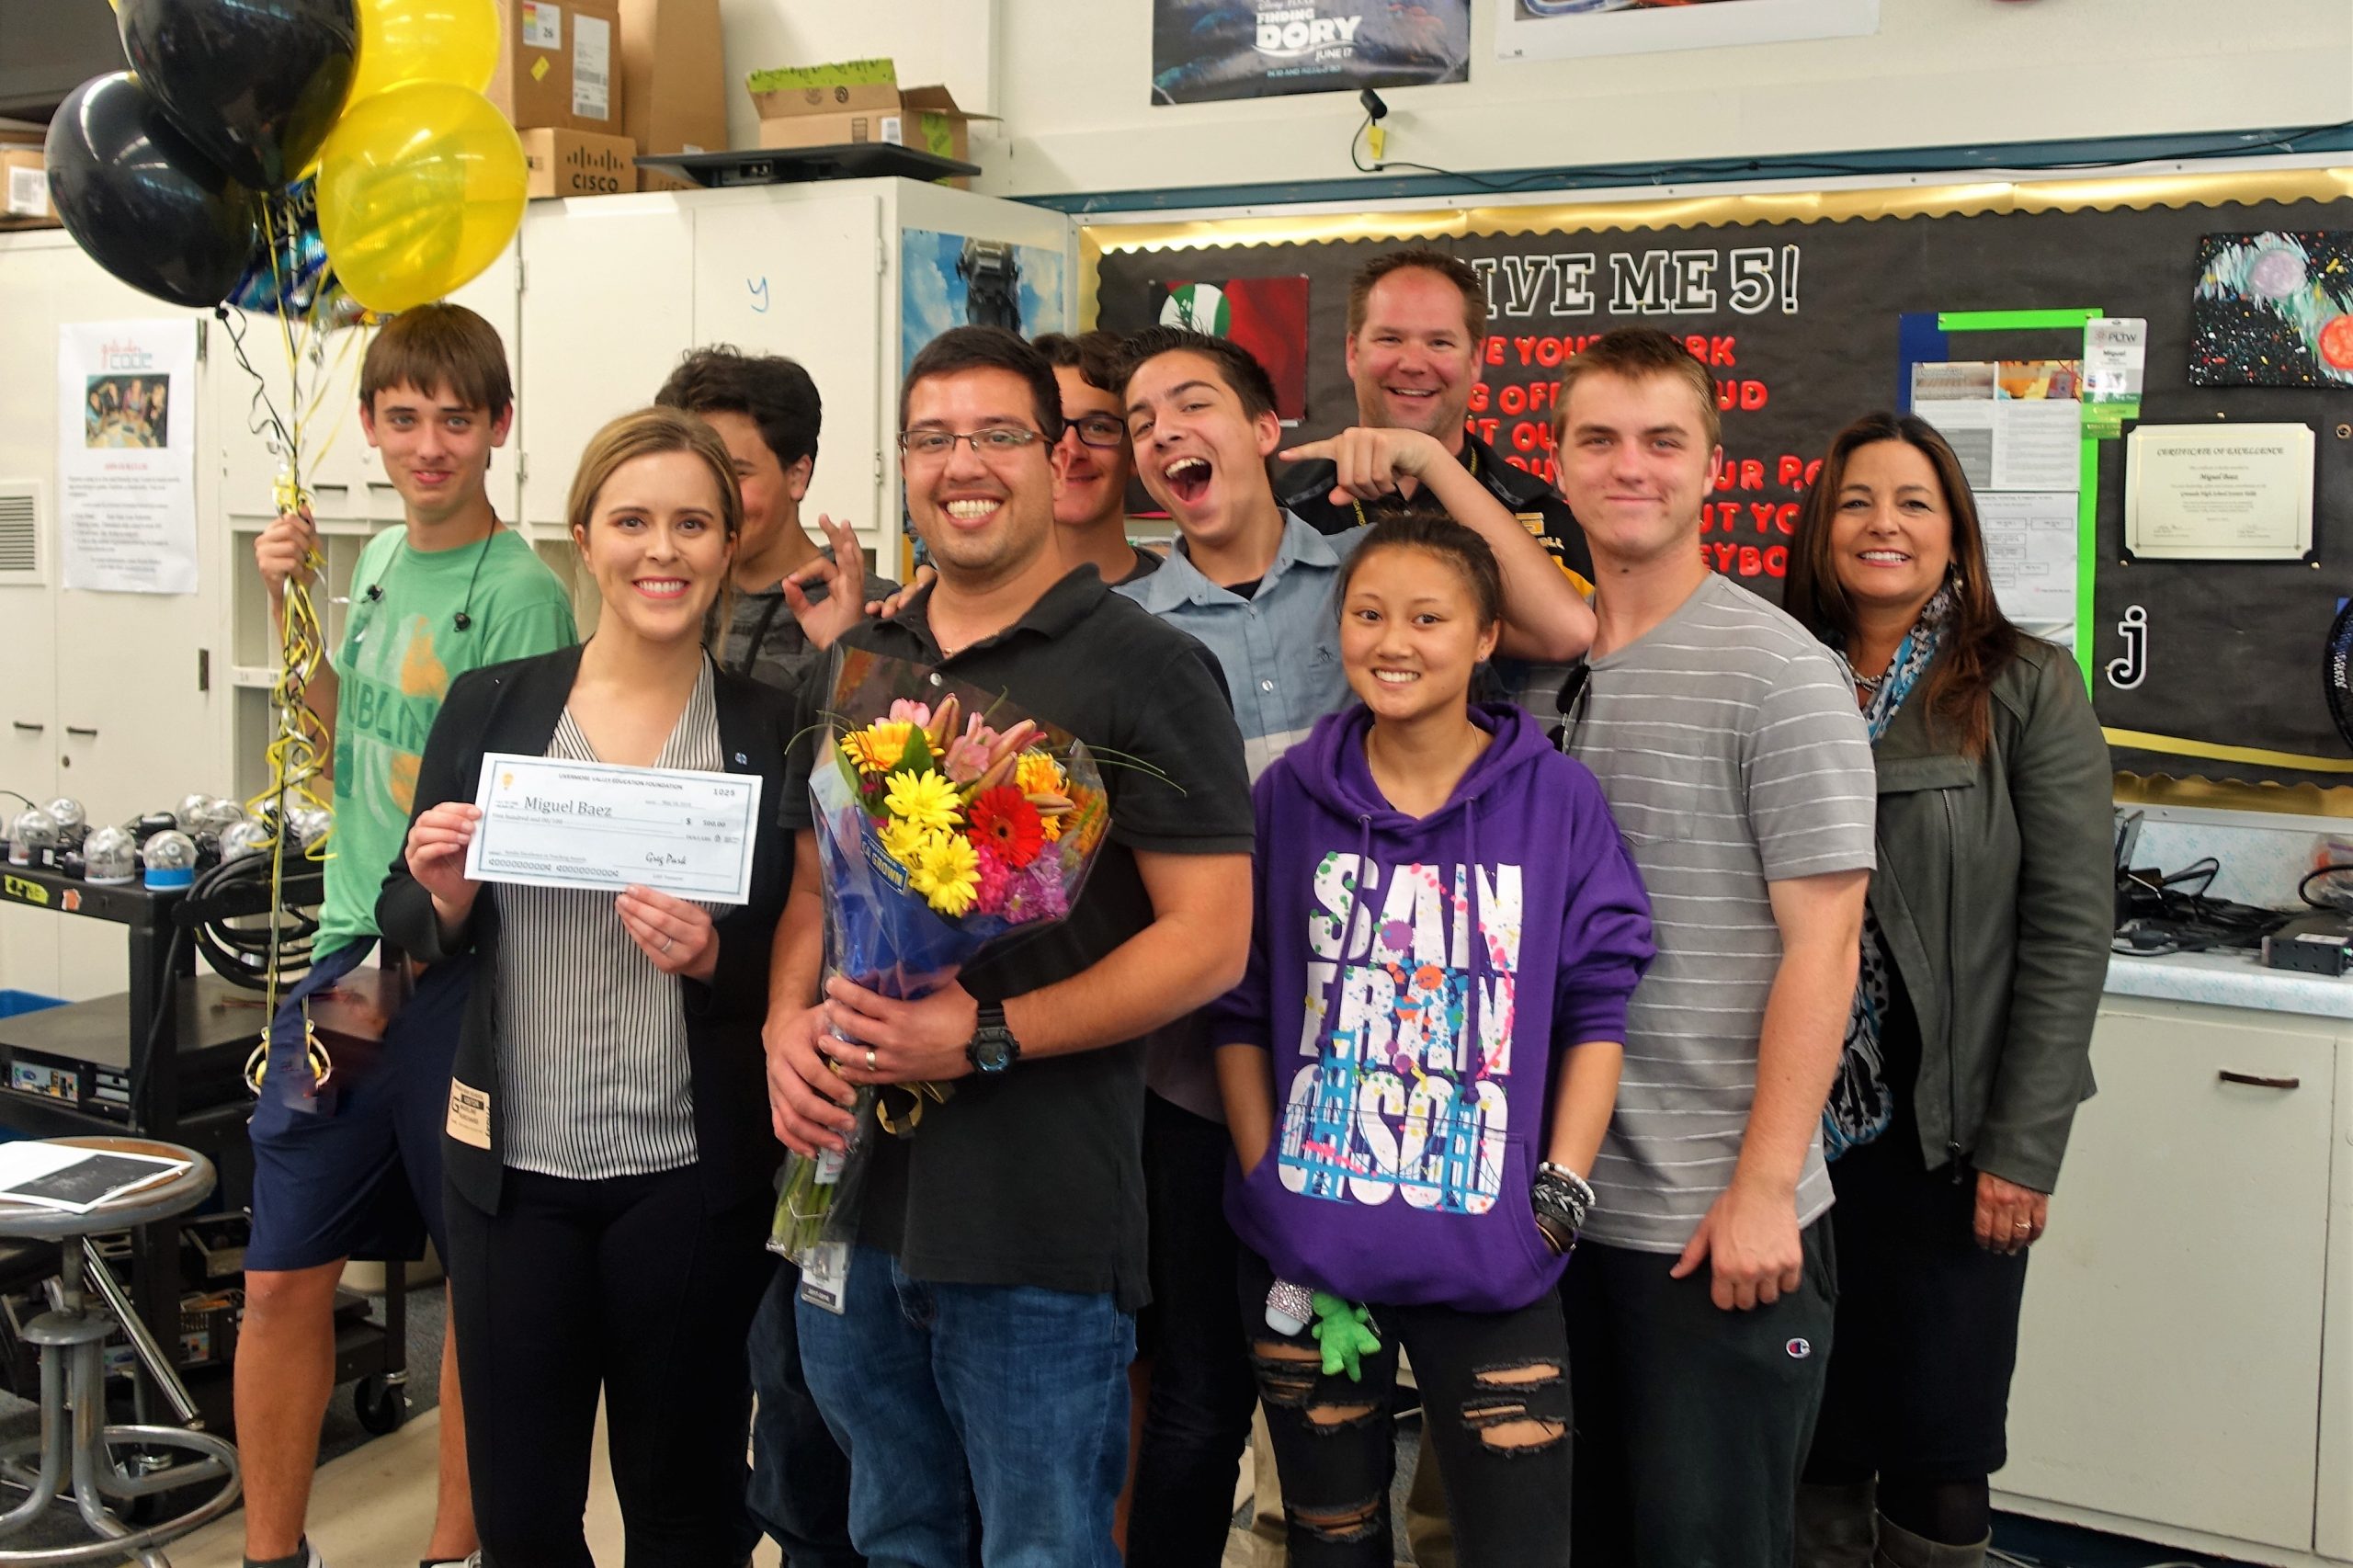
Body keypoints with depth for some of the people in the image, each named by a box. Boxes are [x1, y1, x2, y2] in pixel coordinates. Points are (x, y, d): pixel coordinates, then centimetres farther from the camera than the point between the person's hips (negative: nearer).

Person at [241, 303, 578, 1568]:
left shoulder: (520, 592, -13)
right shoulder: (382, 561, 10)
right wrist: (289, 606, 9)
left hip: (461, 969, -6)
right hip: (346, 949, 7)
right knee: (283, 1276, 10)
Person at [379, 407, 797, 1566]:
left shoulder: (772, 732, -3)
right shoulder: (490, 708, 1)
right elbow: (411, 932, 8)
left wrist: (716, 955, -18)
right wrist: (444, 897, -13)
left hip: (693, 1177, -1)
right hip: (512, 1167, 2)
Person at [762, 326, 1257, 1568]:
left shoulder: (1142, 669, -9)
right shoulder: (859, 664, 10)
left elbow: (1209, 938, -13)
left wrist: (988, 1037, -21)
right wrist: (787, 1022, -4)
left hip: (1039, 1230, -6)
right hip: (851, 1189, 6)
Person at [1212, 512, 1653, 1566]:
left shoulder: (1557, 800, -2)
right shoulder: (1288, 796, 2)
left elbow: (1597, 1012, -1)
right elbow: (1238, 1012, 5)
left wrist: (1558, 1196, -7)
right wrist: (1267, 1186, -2)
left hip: (1489, 1262, -1)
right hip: (1306, 1252, 2)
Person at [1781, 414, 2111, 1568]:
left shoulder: (2028, 690, -3)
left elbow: (2070, 930, -6)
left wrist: (2023, 1149, -10)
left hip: (1947, 1134, -2)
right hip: (1796, 1126, 2)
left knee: (1940, 1462, 7)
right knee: (1811, 1440, 11)